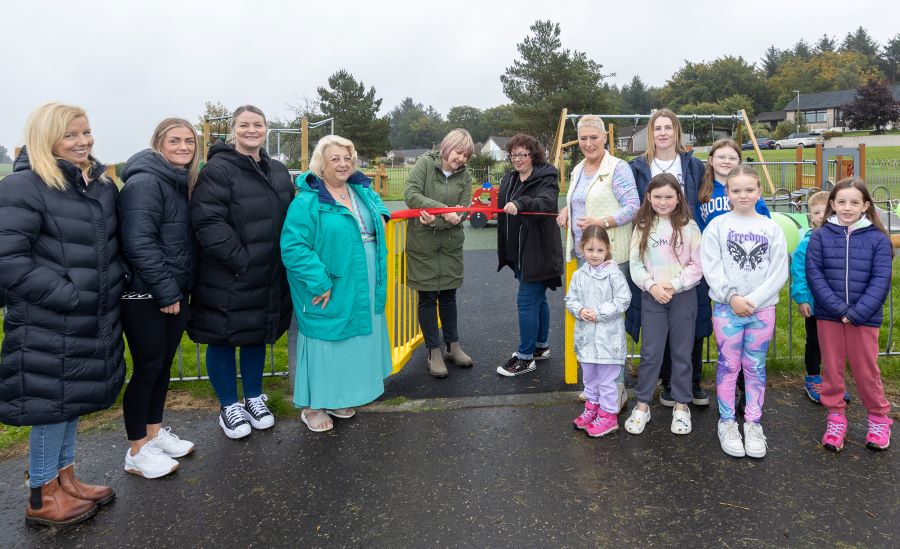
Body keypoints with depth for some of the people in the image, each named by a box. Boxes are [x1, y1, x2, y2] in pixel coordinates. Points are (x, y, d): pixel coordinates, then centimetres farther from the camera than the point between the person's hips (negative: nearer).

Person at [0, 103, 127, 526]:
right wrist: (67, 294, -21)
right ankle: (42, 499, 23)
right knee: (53, 404, 5)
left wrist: (116, 285, 8)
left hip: (94, 320, 7)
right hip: (49, 326, -7)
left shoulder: (102, 184, 9)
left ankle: (64, 479, 36)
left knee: (74, 399, 18)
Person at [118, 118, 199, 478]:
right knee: (147, 368, 1)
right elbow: (139, 242, -23)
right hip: (146, 296, -8)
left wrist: (179, 289, 12)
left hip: (174, 292, 8)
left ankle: (154, 433, 32)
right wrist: (166, 291, -20)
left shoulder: (182, 183, 12)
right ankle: (137, 452, 16)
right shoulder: (145, 183, -15)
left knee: (164, 364, 16)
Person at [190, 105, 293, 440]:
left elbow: (291, 217, 19)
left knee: (257, 336, 18)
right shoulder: (218, 170, -13)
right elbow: (207, 222, -21)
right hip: (227, 280, -6)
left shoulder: (278, 171, 11)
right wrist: (241, 261, -22)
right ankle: (229, 407, 26)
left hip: (268, 279, 6)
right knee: (224, 340, 8)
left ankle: (254, 398, 36)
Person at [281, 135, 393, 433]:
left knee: (351, 343, 18)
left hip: (363, 291, 8)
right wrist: (320, 283, -25)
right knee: (324, 343, 5)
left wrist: (381, 216, 10)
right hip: (330, 294, -7)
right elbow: (293, 247, -23)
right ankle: (312, 406, 25)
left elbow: (378, 204, 32)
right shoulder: (307, 202, -16)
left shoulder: (363, 192, 8)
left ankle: (336, 399, 38)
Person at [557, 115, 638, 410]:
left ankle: (618, 388, 4)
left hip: (611, 254, -8)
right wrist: (567, 211, 8)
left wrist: (601, 222, -23)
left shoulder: (618, 168, -7)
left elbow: (632, 207, -13)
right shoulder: (577, 170, 16)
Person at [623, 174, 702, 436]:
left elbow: (697, 265, -4)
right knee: (650, 352, 4)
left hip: (683, 296, -1)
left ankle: (681, 405, 22)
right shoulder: (643, 227, 3)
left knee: (682, 352, 9)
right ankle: (642, 405, 15)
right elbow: (635, 264, 0)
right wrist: (652, 285, -13)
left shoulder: (688, 227, -2)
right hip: (652, 296, 1)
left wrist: (674, 285, -14)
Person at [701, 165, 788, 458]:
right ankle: (727, 423, 16)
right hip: (726, 307, -1)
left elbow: (779, 272, -1)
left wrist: (752, 300, -11)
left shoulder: (771, 228, 4)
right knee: (728, 366, 5)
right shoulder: (717, 226, 0)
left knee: (755, 367, 9)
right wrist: (732, 297, -14)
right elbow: (711, 268, -6)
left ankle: (753, 424, 20)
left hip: (763, 308, 2)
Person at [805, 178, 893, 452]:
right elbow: (814, 274, -7)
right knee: (832, 368, 11)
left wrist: (856, 313, -17)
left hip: (864, 318, -1)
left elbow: (881, 281, -7)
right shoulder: (820, 236, -2)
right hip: (828, 316, 1)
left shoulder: (878, 239, -3)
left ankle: (879, 417, 29)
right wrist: (839, 308, -16)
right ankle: (835, 417, 25)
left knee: (866, 370, 8)